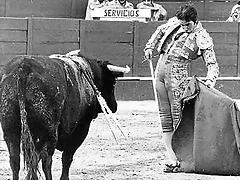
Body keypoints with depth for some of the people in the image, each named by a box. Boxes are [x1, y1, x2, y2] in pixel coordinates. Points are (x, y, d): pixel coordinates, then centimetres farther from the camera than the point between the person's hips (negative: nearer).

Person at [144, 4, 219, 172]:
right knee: (165, 115, 5)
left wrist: (210, 81, -29)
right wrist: (150, 47, 16)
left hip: (177, 75, -6)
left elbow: (212, 64, -11)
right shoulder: (175, 22, 8)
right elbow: (160, 31, 28)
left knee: (177, 116, -10)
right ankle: (171, 157, 8)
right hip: (160, 69, 6)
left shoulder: (202, 38, -7)